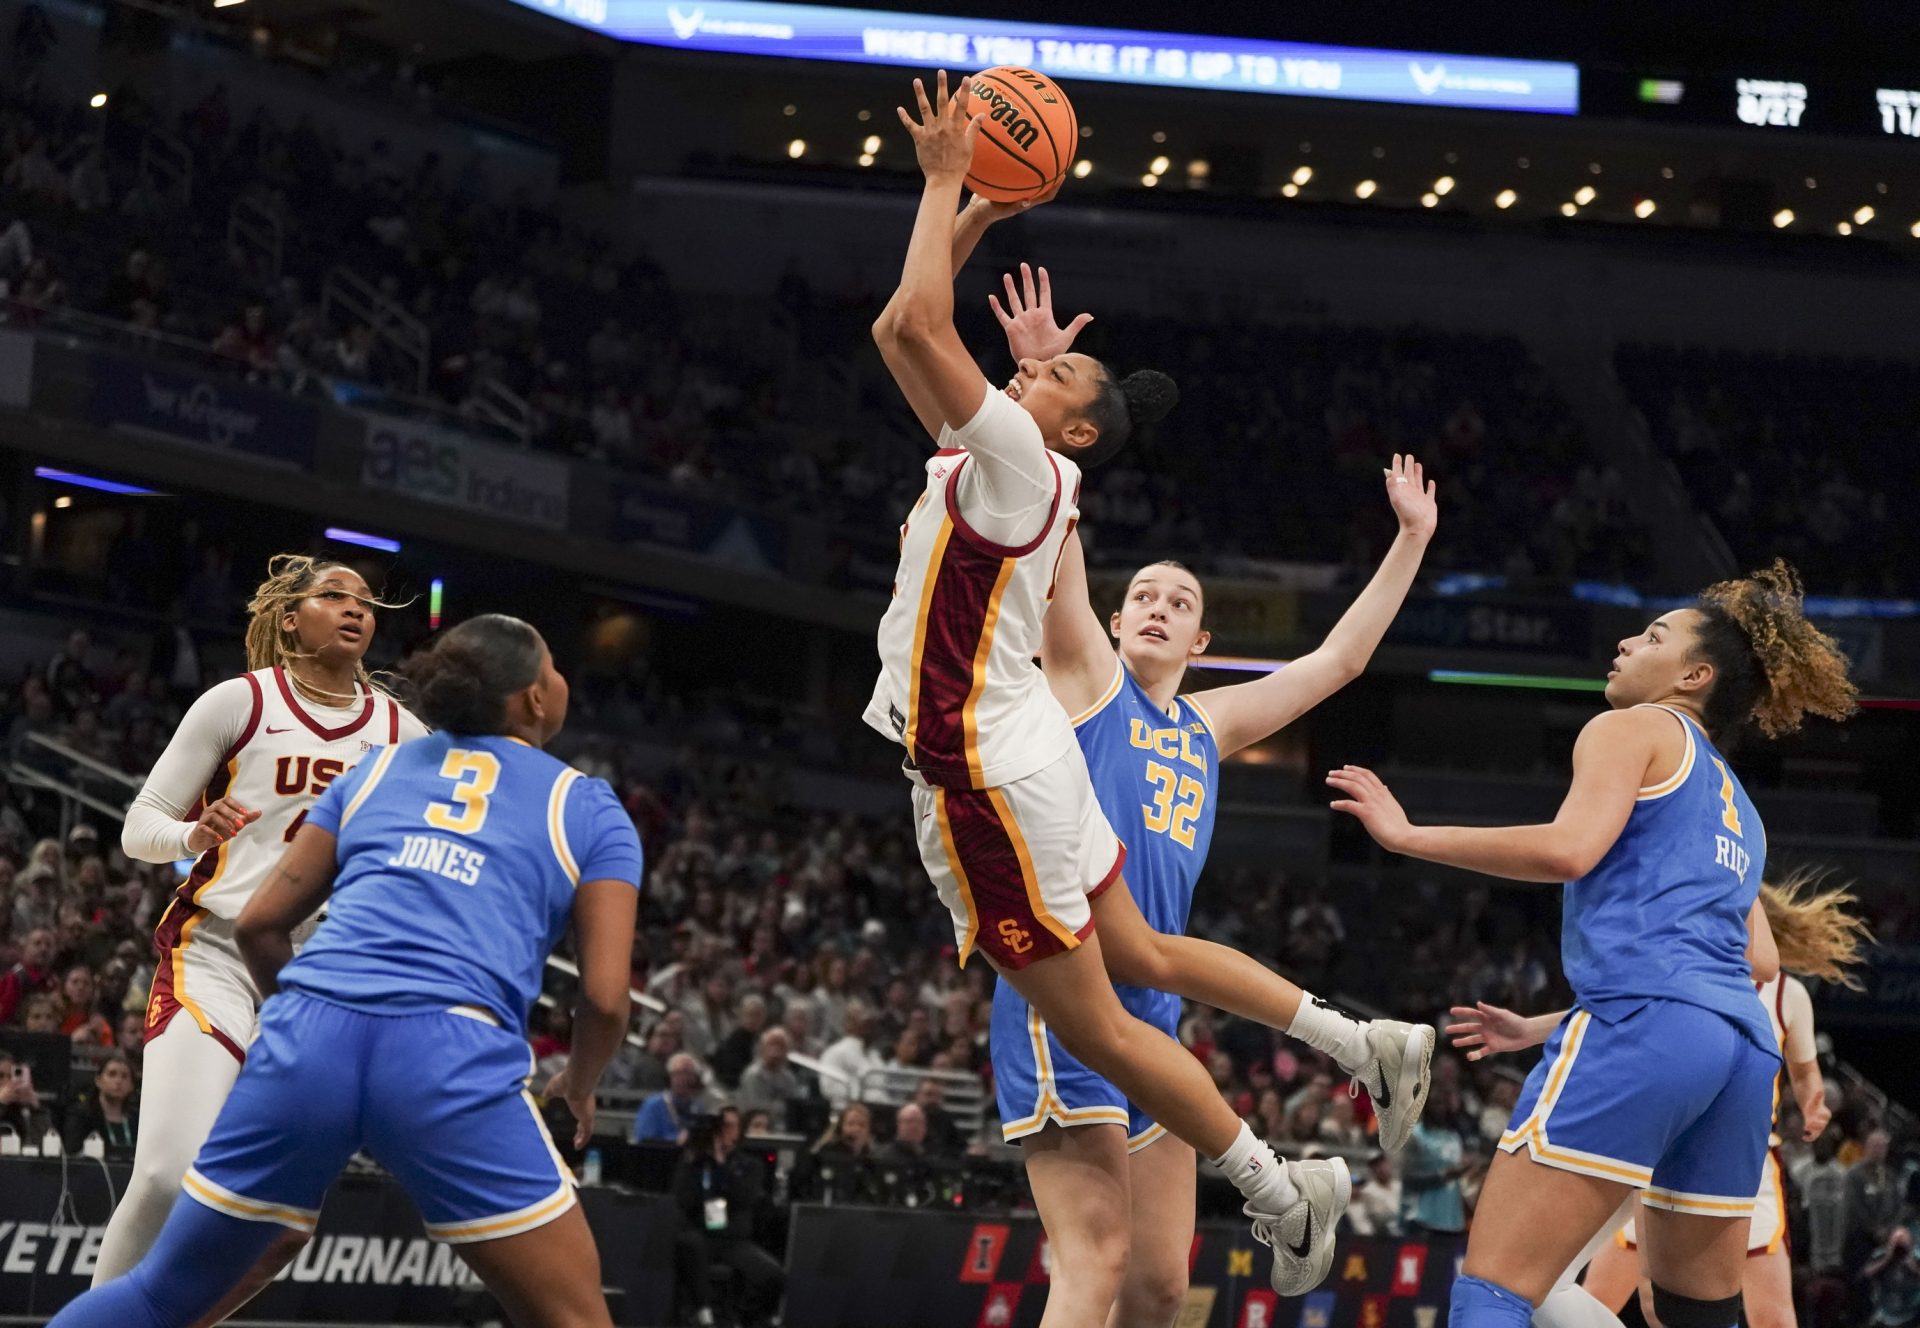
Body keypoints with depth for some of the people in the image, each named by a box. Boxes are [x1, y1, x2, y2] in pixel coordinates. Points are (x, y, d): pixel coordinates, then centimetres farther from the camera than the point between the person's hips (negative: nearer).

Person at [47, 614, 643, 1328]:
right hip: (453, 1055, -4)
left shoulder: (376, 769, 24)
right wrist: (579, 1084, 27)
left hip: (308, 1041, 4)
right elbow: (606, 996, 7)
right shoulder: (589, 808, 14)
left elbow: (259, 925, 22)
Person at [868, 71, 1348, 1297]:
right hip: (1015, 749, 10)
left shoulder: (1018, 460, -14)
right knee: (1143, 961, 21)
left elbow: (919, 326, -24)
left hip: (987, 774, -10)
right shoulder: (992, 456, 11)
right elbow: (902, 331, 18)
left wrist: (945, 181, -14)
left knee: (1100, 1029, -1)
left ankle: (1281, 1195, 8)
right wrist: (976, 214, 11)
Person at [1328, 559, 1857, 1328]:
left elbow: (1570, 849, -8)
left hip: (1642, 1029, -8)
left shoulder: (1635, 728, 9)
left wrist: (1407, 835, -4)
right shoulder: (1737, 808, 32)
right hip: (1745, 1047, 8)